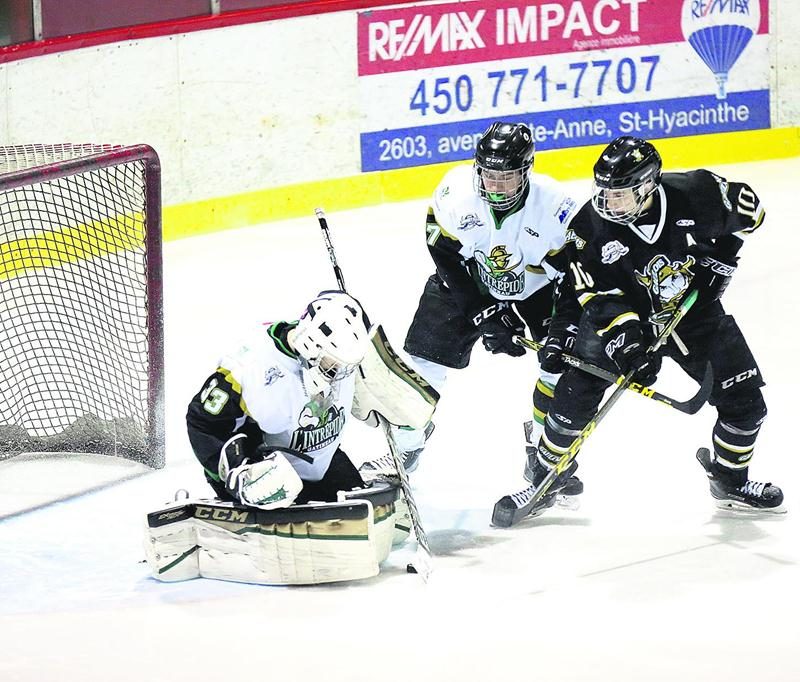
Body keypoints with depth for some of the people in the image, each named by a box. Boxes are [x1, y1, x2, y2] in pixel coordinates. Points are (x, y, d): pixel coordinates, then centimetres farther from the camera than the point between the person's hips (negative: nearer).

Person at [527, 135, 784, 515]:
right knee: (577, 394, -12)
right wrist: (624, 335, -30)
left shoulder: (694, 195, -24)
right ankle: (544, 476, 9)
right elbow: (598, 292, -18)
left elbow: (747, 208, -4)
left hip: (695, 309, 1)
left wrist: (722, 256, -10)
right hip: (625, 315, -1)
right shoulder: (592, 224, -23)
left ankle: (729, 482, 24)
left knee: (744, 401, -1)